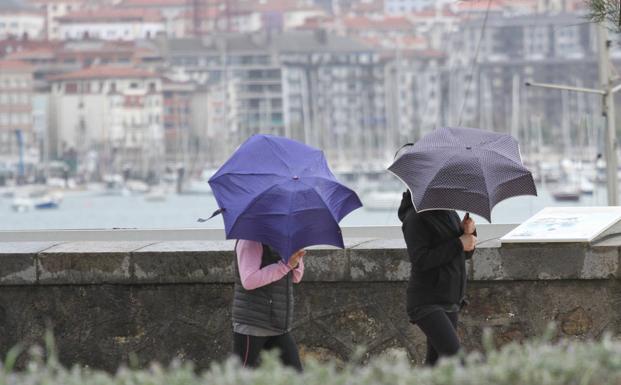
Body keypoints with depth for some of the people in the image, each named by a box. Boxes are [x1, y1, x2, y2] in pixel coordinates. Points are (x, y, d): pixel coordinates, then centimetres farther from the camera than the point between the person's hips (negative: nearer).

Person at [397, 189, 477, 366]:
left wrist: (468, 232, -3)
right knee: (453, 353, -22)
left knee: (435, 363, 6)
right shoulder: (416, 218, -11)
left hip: (450, 301, 8)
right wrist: (458, 244, -18)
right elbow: (421, 260, -20)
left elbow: (466, 254, 18)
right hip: (427, 303, -8)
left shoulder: (449, 214, 13)